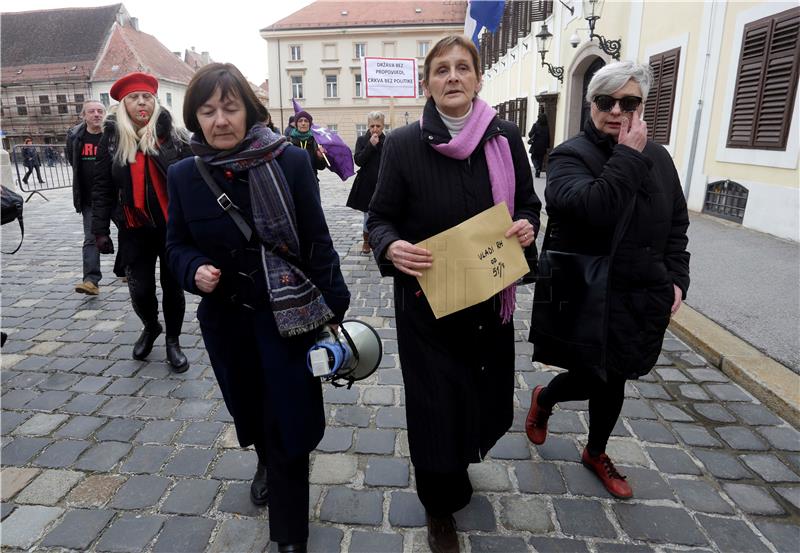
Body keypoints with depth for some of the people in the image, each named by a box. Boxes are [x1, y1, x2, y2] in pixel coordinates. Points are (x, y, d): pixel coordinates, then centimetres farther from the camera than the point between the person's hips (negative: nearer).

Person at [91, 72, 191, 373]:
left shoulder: (170, 134, -2)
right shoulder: (112, 139, 2)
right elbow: (102, 188, 4)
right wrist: (100, 230, 1)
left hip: (173, 226, -1)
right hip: (134, 229, 1)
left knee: (173, 286, 7)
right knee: (140, 290, 4)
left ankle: (173, 341, 27)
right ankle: (150, 327, 37)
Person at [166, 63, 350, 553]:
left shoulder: (291, 161, -12)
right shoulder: (184, 175, -3)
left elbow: (317, 241, -8)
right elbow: (177, 244, 8)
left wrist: (334, 309, -7)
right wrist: (194, 271, -15)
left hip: (288, 314, -3)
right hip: (225, 317, 4)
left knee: (289, 420, 1)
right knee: (249, 409, 23)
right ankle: (266, 462, 59)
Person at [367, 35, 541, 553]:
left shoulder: (506, 137, 0)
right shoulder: (404, 144, -7)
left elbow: (528, 204, 9)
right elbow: (380, 218, -4)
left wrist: (527, 225, -14)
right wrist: (391, 248, -26)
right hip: (426, 301, -2)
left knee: (484, 391, 14)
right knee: (435, 403, 6)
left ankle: (458, 458, 51)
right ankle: (440, 506, 34)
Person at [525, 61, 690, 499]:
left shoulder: (658, 156, 8)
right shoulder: (571, 155, -10)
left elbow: (678, 224, 14)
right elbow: (596, 208, -30)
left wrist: (676, 279, 5)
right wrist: (627, 155, -22)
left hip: (647, 297, 6)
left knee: (611, 376, 16)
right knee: (607, 377, 1)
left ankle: (596, 453, 40)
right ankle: (544, 398, 35)